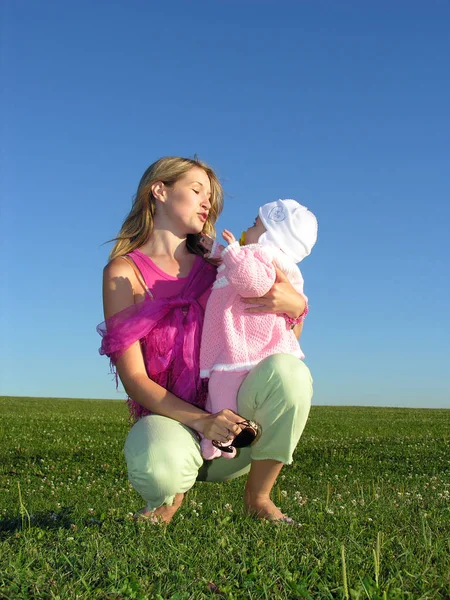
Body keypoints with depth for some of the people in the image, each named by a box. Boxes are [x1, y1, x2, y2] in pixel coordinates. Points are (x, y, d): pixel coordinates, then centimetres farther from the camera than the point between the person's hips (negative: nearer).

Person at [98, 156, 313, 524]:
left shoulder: (215, 265, 10)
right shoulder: (124, 271, -3)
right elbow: (133, 377, -10)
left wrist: (295, 304, -14)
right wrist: (201, 421, -25)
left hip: (232, 415, 4)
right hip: (170, 416, -3)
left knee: (288, 370, -28)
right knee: (159, 469, -39)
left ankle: (258, 497, -5)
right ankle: (170, 497, 2)